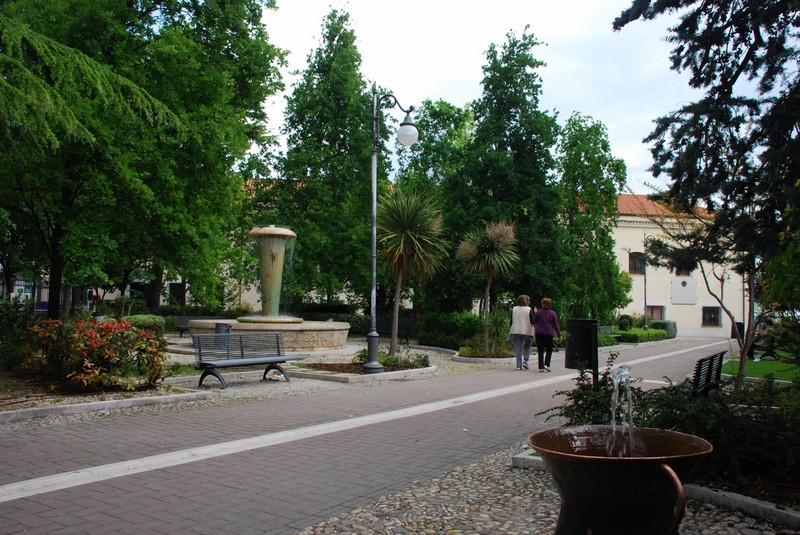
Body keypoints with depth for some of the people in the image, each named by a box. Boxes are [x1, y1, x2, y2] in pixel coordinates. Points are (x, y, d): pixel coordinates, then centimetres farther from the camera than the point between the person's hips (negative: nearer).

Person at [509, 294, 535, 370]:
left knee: (518, 349, 5)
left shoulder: (514, 309, 4)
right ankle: (525, 360, -3)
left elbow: (511, 321, 6)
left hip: (516, 331, 2)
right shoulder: (529, 310, -7)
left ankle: (519, 365, 3)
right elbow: (533, 321, -6)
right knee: (527, 346, 15)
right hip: (527, 332, -2)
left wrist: (511, 331, 13)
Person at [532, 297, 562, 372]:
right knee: (549, 350, 12)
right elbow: (556, 325, -2)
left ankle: (541, 367, 2)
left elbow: (533, 321, 9)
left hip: (539, 334, 1)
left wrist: (535, 313, 22)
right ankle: (546, 364, -5)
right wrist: (559, 335, 3)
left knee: (540, 351, 5)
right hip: (549, 334, -1)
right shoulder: (553, 313, -3)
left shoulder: (538, 312, -3)